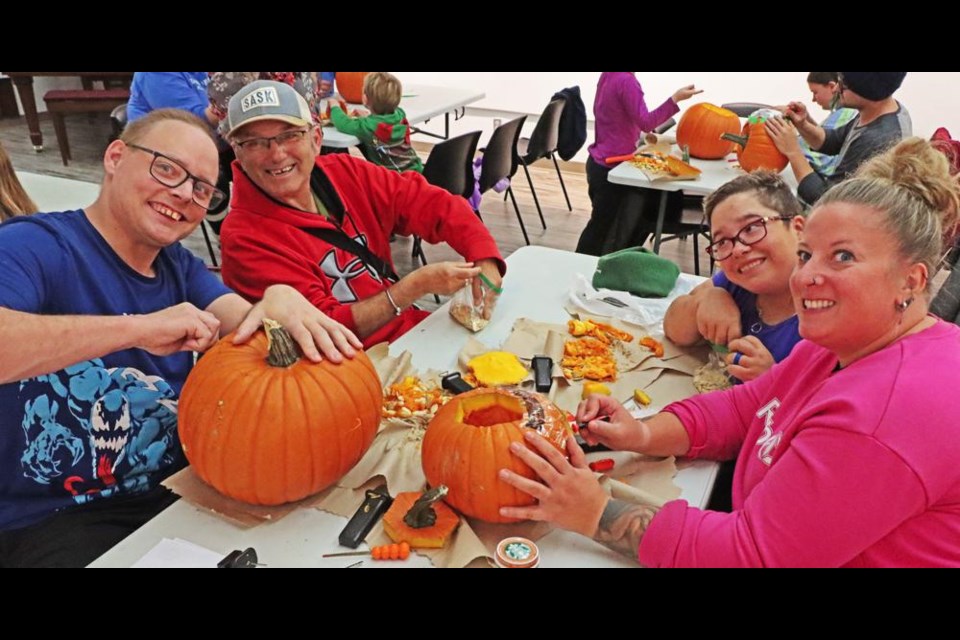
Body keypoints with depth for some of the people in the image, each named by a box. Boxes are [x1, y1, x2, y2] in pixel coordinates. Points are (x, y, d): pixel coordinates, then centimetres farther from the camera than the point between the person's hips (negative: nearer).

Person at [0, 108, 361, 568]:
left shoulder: (178, 265, 10)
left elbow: (245, 327, -6)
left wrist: (279, 298, -28)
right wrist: (137, 328, -33)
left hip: (181, 487, 7)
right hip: (54, 518, -6)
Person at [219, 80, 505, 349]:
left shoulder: (343, 172, -1)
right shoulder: (245, 238, -16)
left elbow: (430, 202, -2)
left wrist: (485, 259, -19)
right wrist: (416, 286, -25)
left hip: (415, 328, 6)